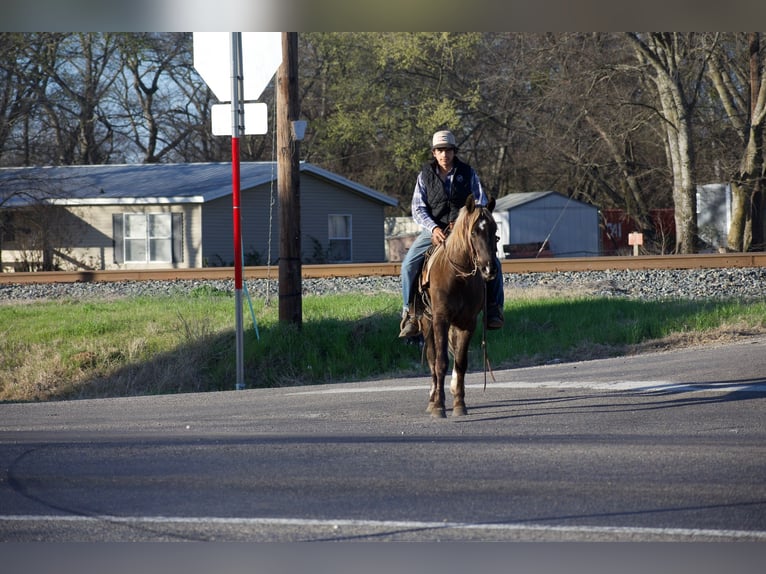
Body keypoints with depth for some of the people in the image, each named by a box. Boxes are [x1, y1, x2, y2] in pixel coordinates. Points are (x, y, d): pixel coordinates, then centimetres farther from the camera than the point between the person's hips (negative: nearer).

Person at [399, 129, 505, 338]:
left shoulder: (467, 173, 1)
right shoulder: (425, 175, 1)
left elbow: (480, 203, 1)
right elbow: (418, 209, -3)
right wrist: (434, 228, -21)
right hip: (434, 230, 0)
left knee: (492, 262, -19)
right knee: (409, 265, -21)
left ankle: (494, 309, -3)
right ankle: (409, 314, -11)